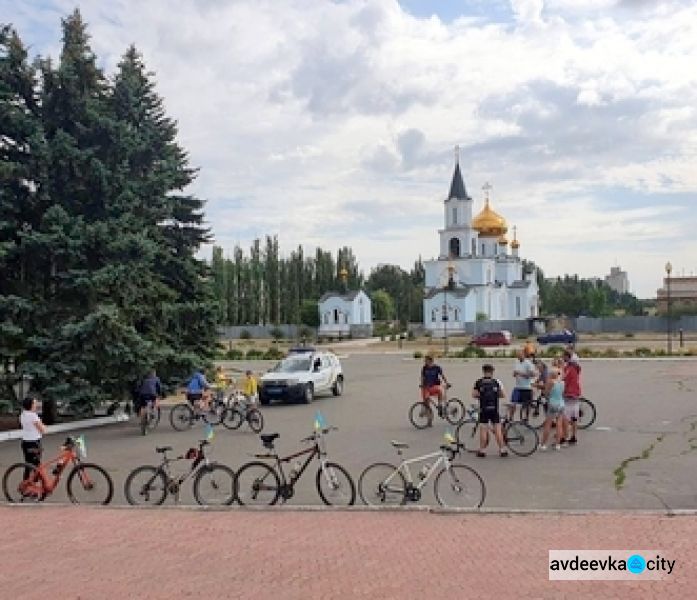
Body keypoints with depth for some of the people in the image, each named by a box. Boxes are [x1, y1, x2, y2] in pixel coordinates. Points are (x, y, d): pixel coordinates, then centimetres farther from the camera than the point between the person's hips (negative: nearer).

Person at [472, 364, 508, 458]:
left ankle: (482, 450, 6)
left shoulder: (478, 382, 0)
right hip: (494, 409, 0)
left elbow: (474, 395, -6)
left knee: (483, 430, 4)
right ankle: (502, 450, 7)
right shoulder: (497, 382, 1)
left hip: (483, 409, 0)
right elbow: (503, 395, -1)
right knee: (498, 430, 5)